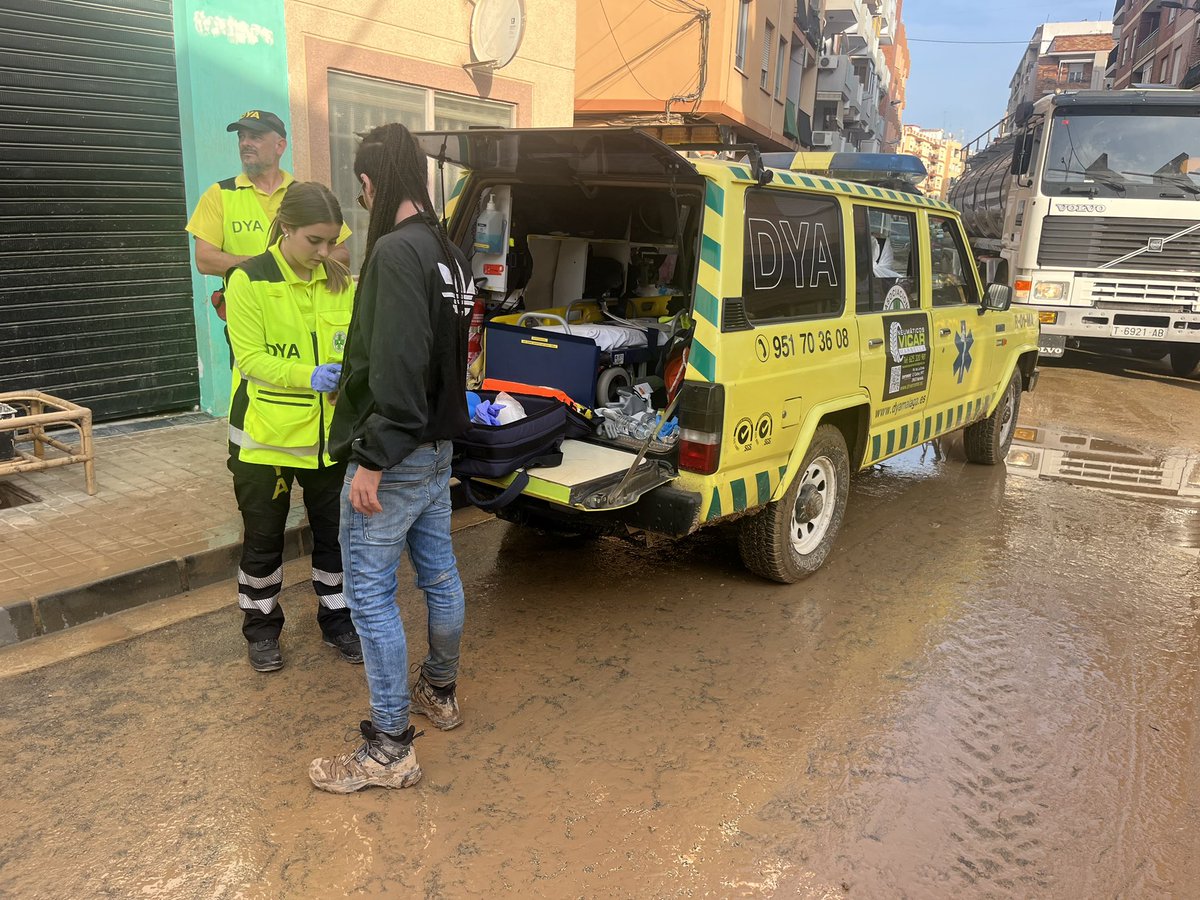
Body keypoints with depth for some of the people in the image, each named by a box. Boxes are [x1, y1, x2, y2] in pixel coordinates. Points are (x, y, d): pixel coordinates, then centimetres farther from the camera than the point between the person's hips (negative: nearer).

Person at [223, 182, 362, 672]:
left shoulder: (341, 282, 4)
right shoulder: (249, 280, -10)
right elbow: (249, 358, -15)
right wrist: (310, 376, -29)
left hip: (328, 432, 4)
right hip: (265, 434, -3)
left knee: (334, 532, 13)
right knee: (263, 537, 12)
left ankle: (336, 619, 32)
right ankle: (261, 626, 31)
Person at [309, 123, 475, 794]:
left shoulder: (397, 250, -19)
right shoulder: (449, 252, 11)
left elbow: (397, 367, -27)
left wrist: (373, 460, -24)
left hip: (395, 459, -10)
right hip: (438, 447, 10)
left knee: (371, 594, -1)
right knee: (440, 575, 19)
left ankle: (390, 750, 10)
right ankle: (440, 693, 38)